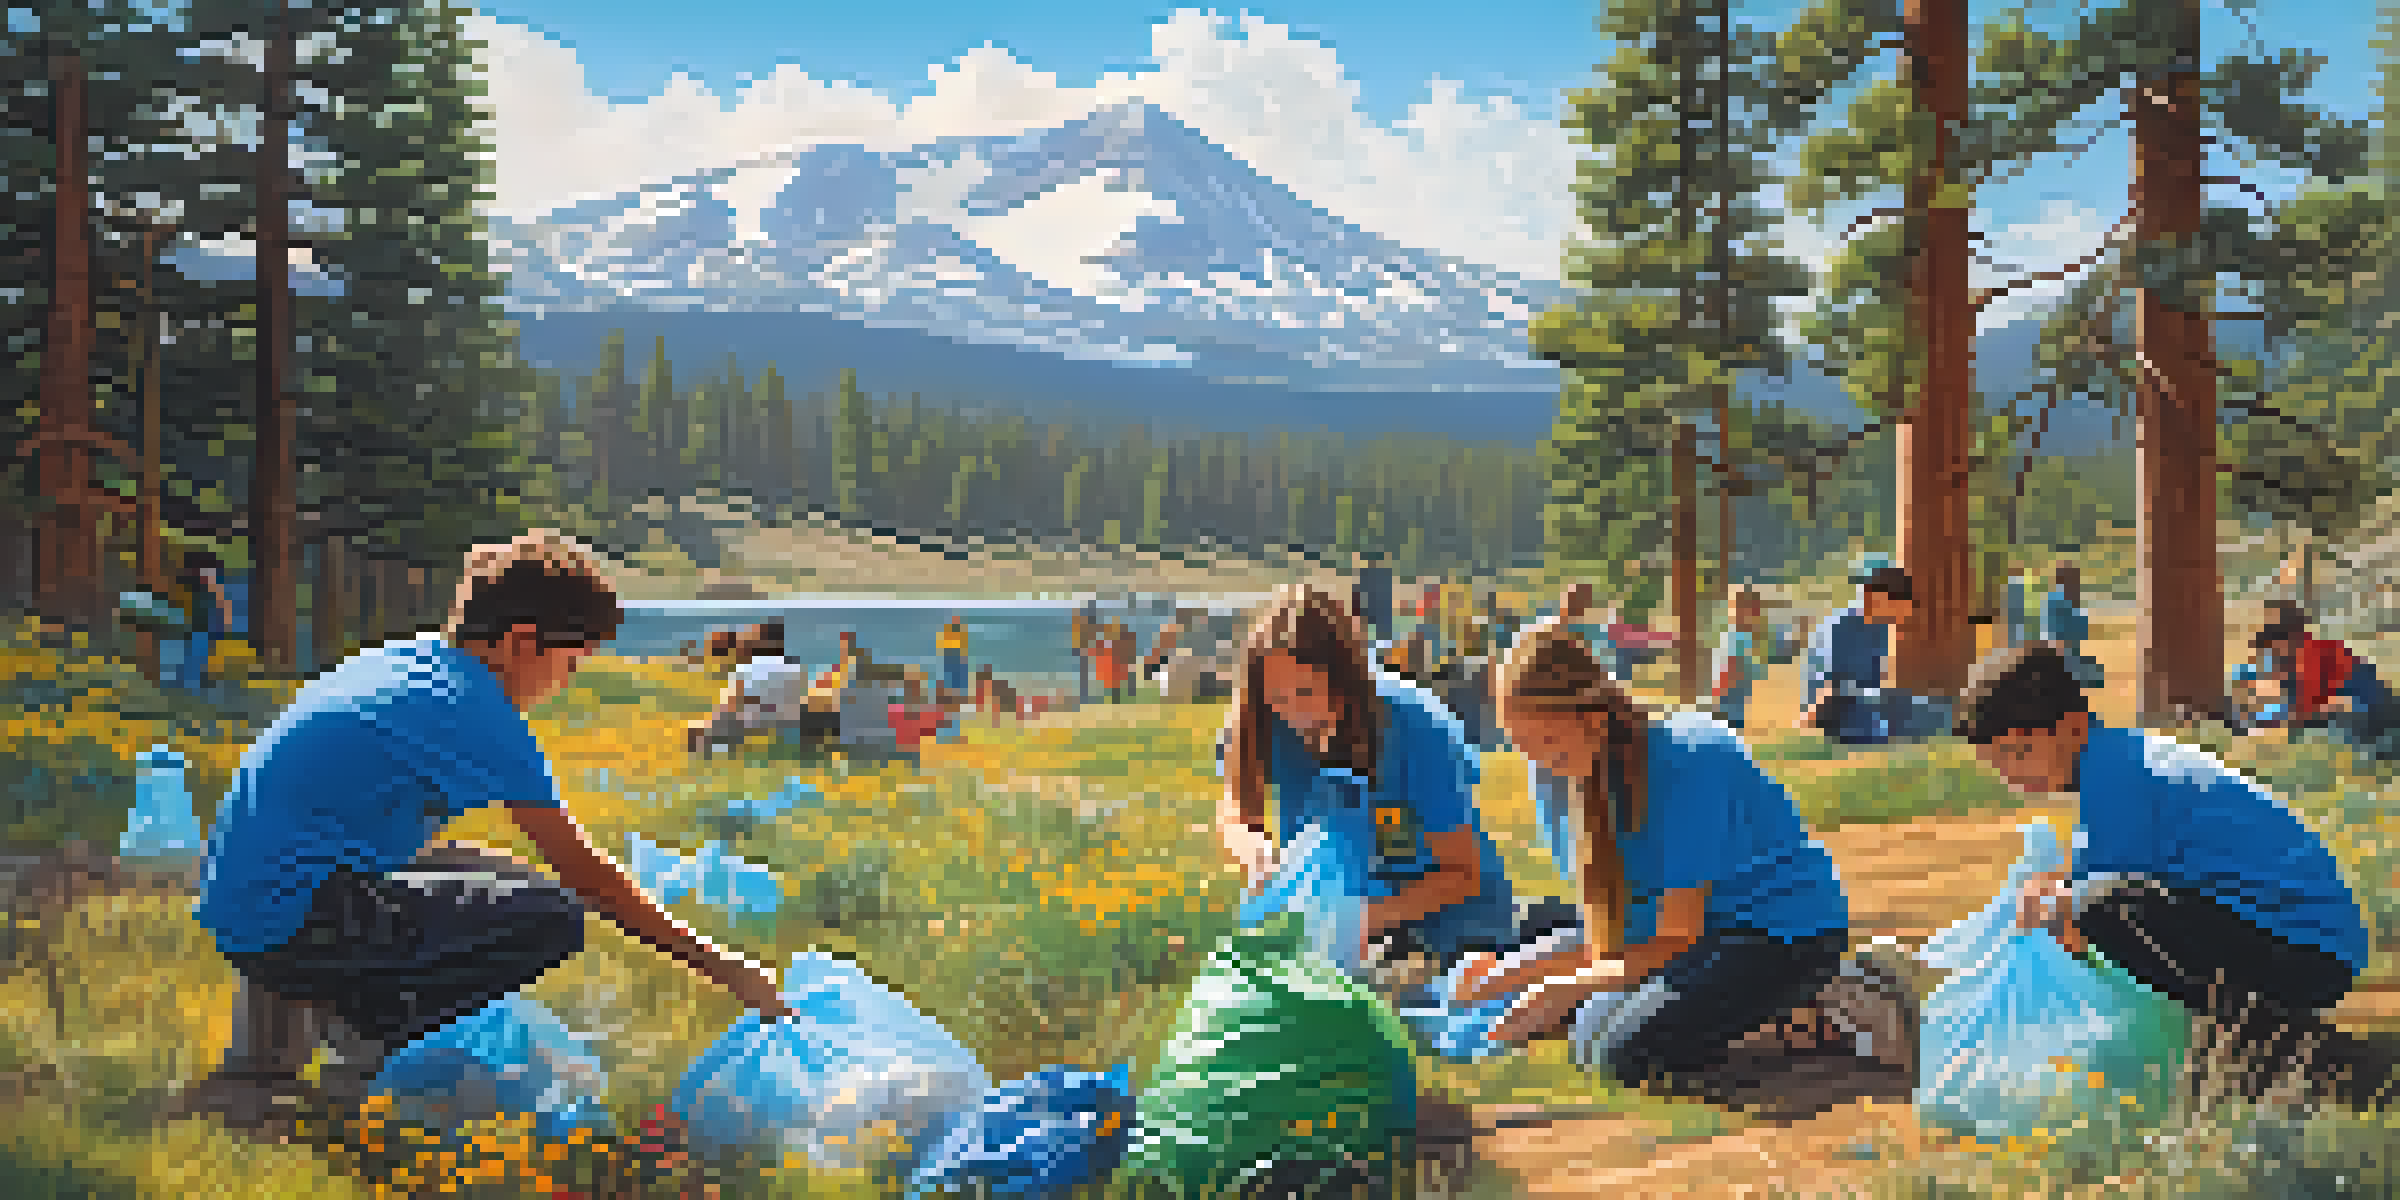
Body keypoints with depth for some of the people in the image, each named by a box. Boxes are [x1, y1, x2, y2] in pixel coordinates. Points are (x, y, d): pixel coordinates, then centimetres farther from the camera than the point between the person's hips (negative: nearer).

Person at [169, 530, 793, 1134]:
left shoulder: (401, 659, 13)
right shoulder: (472, 709, -13)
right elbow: (580, 869, -12)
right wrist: (712, 961, -6)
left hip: (238, 901, 10)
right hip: (290, 922, -10)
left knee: (484, 871, 28)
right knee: (553, 918, -18)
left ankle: (279, 1010, 16)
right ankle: (362, 1051, -6)